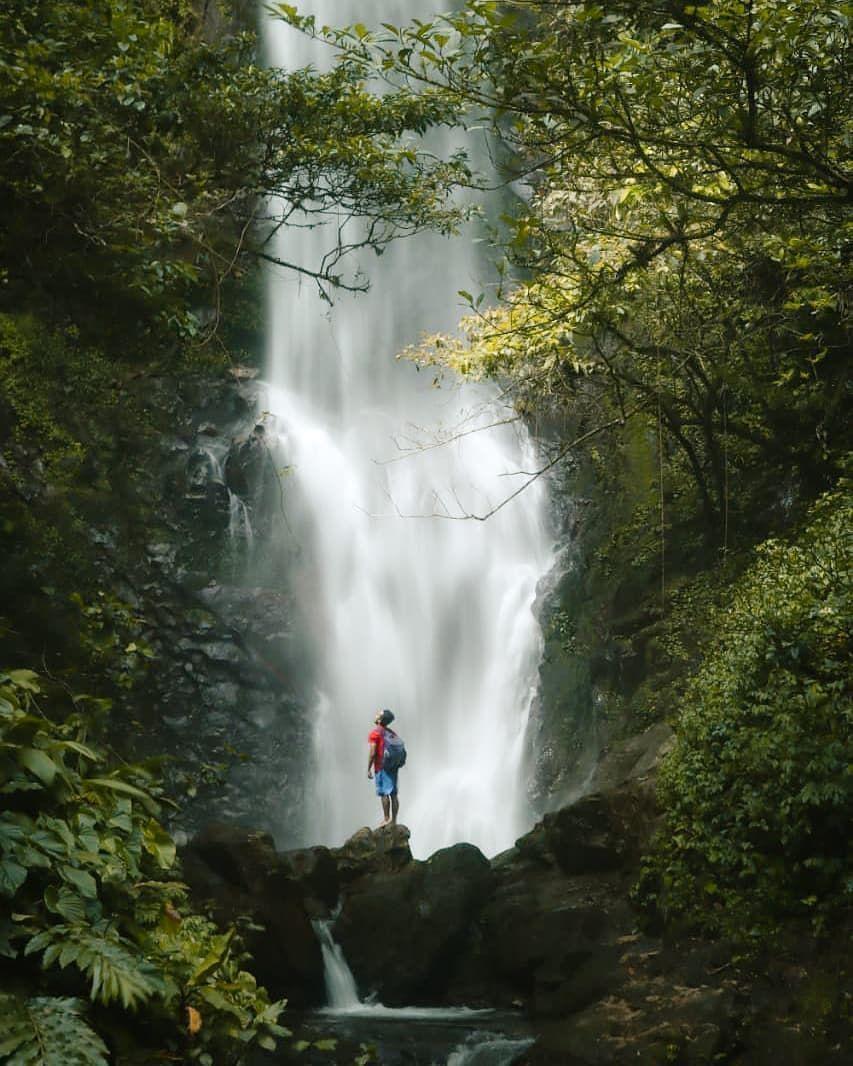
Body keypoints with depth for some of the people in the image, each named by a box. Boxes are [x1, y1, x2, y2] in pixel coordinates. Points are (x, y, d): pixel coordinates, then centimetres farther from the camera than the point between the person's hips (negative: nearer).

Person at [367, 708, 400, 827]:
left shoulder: (375, 733, -8)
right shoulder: (392, 733, 15)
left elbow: (372, 753, -14)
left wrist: (369, 769, -9)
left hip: (381, 767, -7)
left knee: (384, 794, -7)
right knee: (393, 794, 6)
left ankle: (386, 819, -9)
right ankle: (394, 820, 7)